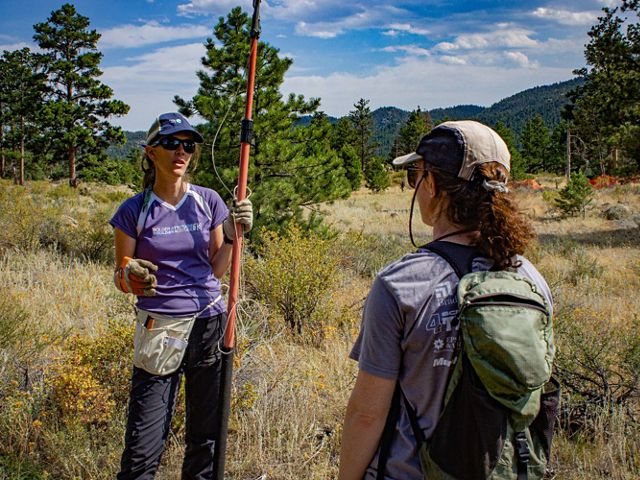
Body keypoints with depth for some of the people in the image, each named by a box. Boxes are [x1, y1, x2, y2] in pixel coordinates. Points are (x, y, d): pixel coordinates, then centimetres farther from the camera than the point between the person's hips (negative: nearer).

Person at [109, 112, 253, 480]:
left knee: (206, 435, 12)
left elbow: (217, 271, 6)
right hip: (159, 328, -2)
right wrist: (131, 278, -20)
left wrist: (232, 235, -9)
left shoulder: (208, 201, 3)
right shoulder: (134, 211, -3)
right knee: (143, 448, -2)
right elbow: (120, 276, 3)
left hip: (210, 324, 2)